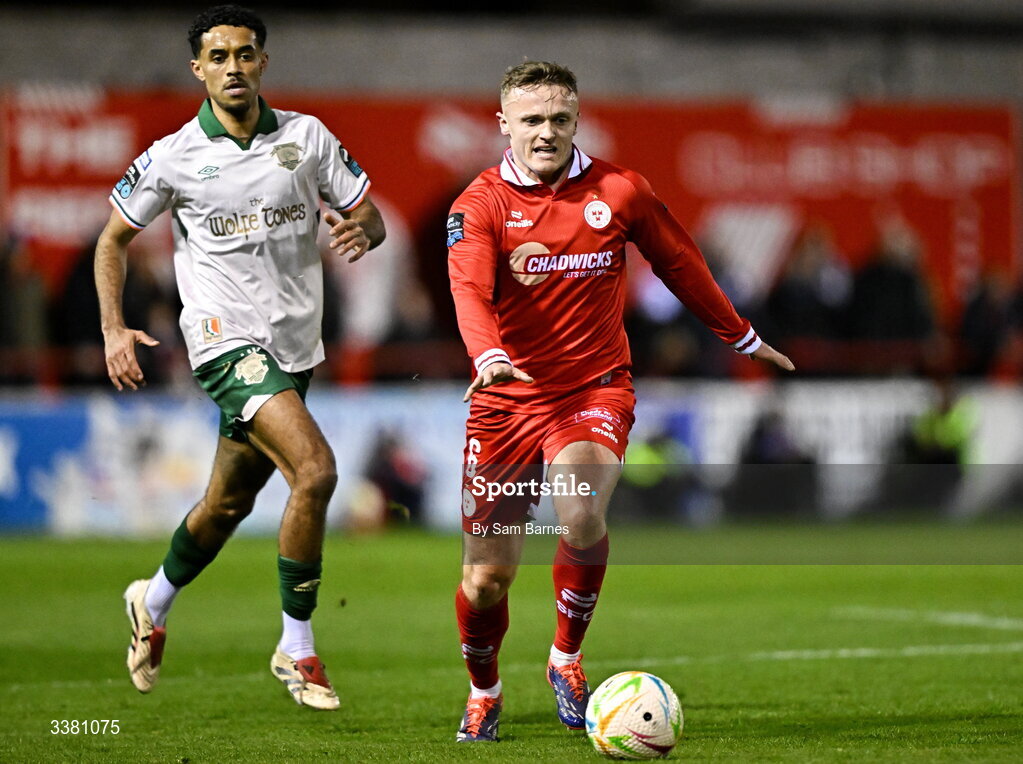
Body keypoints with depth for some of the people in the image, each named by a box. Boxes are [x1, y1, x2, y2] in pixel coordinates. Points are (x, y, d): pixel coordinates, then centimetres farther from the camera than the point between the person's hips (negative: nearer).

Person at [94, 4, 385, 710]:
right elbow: (113, 238, 7)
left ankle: (154, 605, 45)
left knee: (229, 503, 17)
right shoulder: (172, 158, -5)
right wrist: (113, 329, -4)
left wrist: (359, 230, -17)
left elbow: (368, 214, 7)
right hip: (229, 340, -5)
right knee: (315, 471, -23)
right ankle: (297, 650, -10)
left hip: (295, 346, 5)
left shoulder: (307, 138, 2)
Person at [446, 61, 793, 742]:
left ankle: (567, 658, -5)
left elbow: (680, 262, 16)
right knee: (486, 578, 1)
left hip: (595, 391, 0)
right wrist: (487, 354, -42)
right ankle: (484, 695, 31)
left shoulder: (619, 192, 1)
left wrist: (741, 337, 24)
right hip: (506, 399, 0)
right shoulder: (480, 204, -4)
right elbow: (469, 289, -21)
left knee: (580, 515, -31)